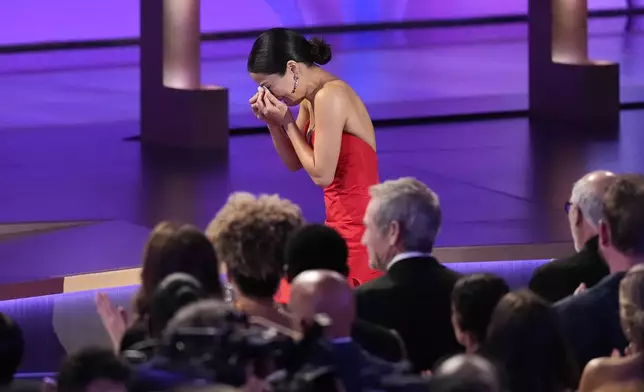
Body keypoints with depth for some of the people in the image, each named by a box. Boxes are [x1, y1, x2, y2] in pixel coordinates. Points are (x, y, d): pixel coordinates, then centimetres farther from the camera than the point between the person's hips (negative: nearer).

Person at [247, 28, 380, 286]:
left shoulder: (329, 96, -19)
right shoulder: (312, 97, 10)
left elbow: (321, 174, -19)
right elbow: (294, 163, 19)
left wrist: (286, 122, -10)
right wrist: (272, 122, 3)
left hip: (357, 228, -10)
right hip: (344, 225, 10)